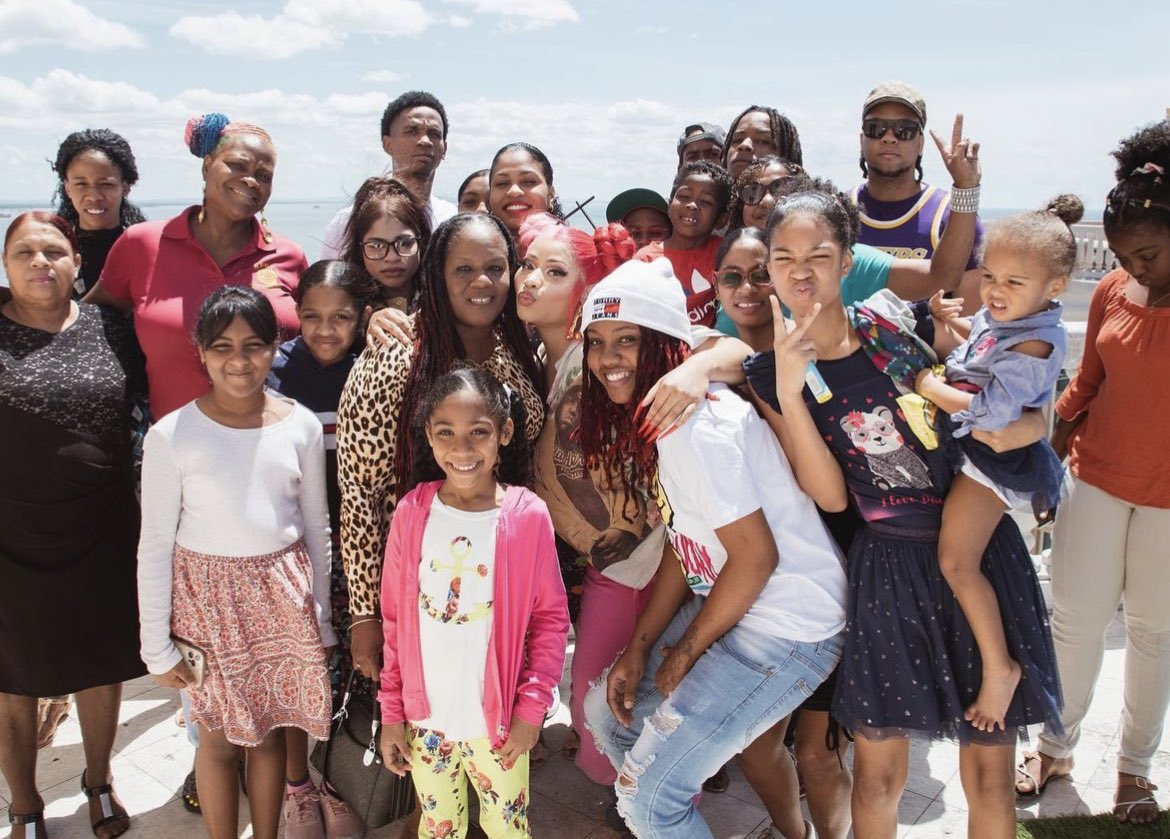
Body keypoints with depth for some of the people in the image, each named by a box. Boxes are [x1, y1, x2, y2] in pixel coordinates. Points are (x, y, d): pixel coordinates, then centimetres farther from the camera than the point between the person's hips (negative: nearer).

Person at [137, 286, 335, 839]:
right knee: (220, 737, 10)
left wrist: (321, 620, 8)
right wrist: (156, 645, -3)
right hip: (208, 596, -2)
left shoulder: (301, 426, -4)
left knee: (269, 730, 14)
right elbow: (155, 546, -5)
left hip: (282, 595, 2)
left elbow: (317, 528, 5)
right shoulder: (172, 435, -11)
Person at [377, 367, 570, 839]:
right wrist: (391, 712, 1)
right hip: (425, 720, 2)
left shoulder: (528, 516, -13)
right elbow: (394, 620, 0)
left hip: (499, 721, -2)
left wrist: (532, 706, -11)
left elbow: (551, 619, -6)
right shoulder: (411, 514, -7)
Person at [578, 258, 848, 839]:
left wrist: (685, 654, -11)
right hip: (732, 610, 10)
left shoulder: (698, 426, -24)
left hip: (789, 628, -10)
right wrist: (637, 649, 5)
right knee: (607, 709, 19)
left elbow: (755, 557, -24)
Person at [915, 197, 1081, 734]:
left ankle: (999, 667, 1)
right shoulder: (1002, 315, 2)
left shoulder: (1034, 345, -26)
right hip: (964, 446, 10)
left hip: (994, 455, -10)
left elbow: (991, 411, -33)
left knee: (955, 560, -12)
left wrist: (929, 386, -22)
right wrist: (952, 319, 9)